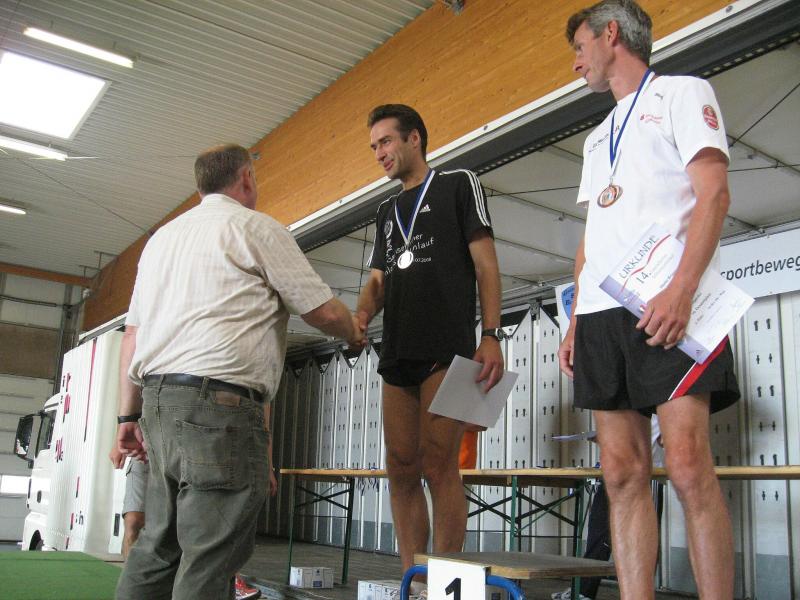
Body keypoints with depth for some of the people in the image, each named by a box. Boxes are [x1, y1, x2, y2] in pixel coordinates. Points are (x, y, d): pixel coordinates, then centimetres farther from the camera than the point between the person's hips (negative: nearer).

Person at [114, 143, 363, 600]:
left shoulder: (162, 236, 22)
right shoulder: (256, 227, 1)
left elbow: (133, 332, 19)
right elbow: (324, 311, 0)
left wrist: (129, 414, 21)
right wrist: (355, 332, 20)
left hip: (158, 398, 8)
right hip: (219, 400, -8)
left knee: (161, 544, 14)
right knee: (212, 553, -6)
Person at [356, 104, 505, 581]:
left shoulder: (458, 185, 8)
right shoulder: (387, 212, 26)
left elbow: (485, 263, 0)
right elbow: (378, 279, 18)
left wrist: (492, 335, -12)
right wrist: (360, 318, -5)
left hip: (447, 349, -6)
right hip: (398, 355, 7)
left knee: (438, 465, -11)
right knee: (402, 470, 4)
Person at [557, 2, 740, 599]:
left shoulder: (683, 93, 9)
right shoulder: (599, 136, 29)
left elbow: (714, 194, -5)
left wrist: (681, 289, -18)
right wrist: (575, 320, 14)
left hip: (666, 305, -6)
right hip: (602, 313, 7)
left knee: (688, 466, -14)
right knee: (623, 473, 1)